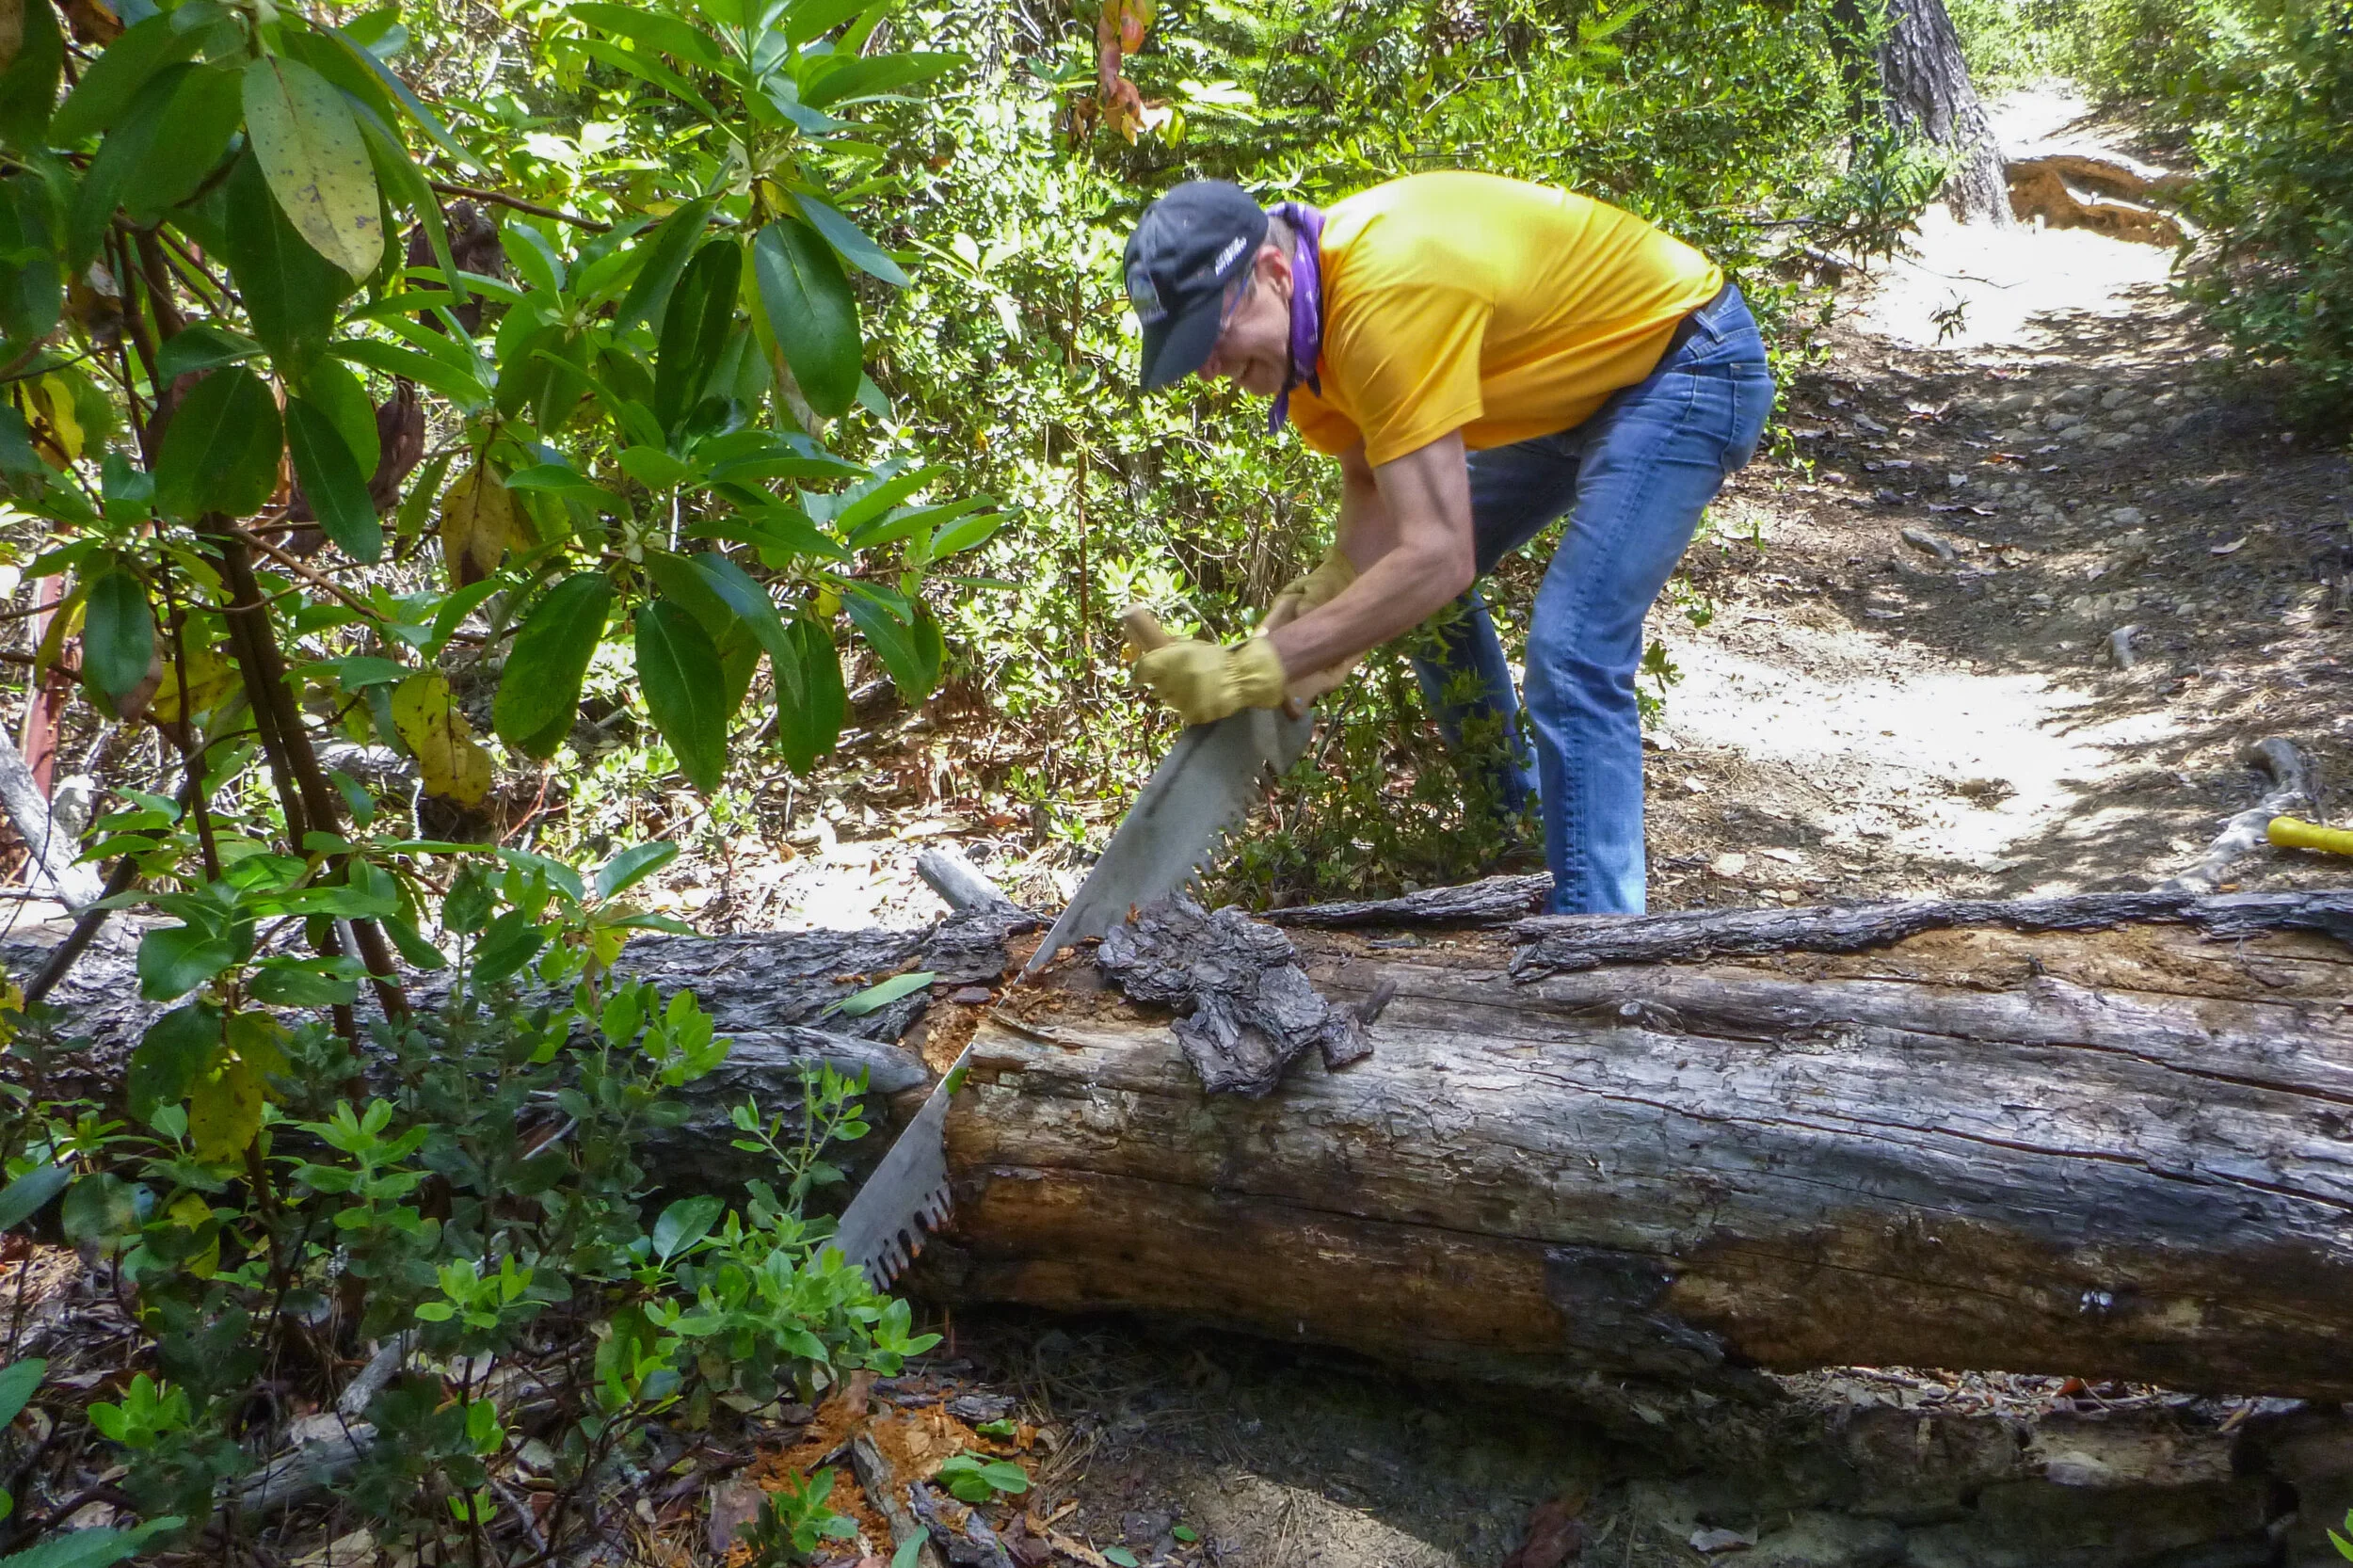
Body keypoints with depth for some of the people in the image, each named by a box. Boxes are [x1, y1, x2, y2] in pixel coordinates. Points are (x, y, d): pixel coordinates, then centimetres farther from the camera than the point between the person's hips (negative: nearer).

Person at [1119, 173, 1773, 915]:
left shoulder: (1386, 299, -37)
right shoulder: (1301, 306, -8)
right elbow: (1374, 484, -5)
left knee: (1572, 659, -23)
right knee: (1412, 584, 14)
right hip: (1581, 380, 10)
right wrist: (1318, 594, -25)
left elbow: (1439, 559, -40)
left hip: (1691, 361, -10)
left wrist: (1252, 671, -40)